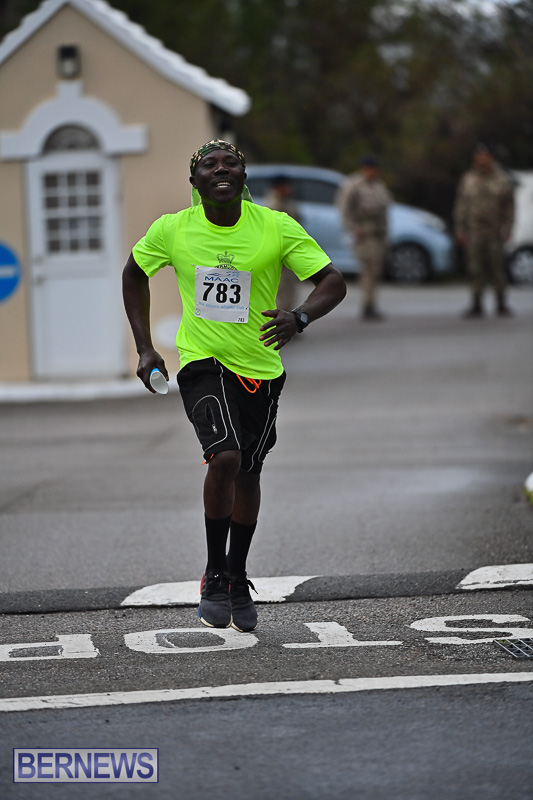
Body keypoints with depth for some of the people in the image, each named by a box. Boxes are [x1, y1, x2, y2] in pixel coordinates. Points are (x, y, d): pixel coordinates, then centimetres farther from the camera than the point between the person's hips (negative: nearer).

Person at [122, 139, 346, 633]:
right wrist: (145, 348, 4)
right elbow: (134, 275, 11)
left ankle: (237, 579, 33)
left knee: (248, 474, 13)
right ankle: (214, 577, -6)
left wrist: (298, 318, -32)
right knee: (225, 458, -23)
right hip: (202, 364, -2)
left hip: (261, 368, 2)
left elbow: (333, 282, -12)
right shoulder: (172, 231, -8)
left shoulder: (276, 228, -12)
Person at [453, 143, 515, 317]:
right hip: (473, 233, 1)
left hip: (494, 233, -1)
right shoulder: (467, 180, 9)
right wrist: (459, 230, 3)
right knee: (475, 269, 1)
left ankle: (501, 305, 8)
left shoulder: (501, 180, 5)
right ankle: (477, 305, 7)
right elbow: (460, 206, 10)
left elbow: (509, 207, 6)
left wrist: (507, 229, -2)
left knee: (497, 268, -2)